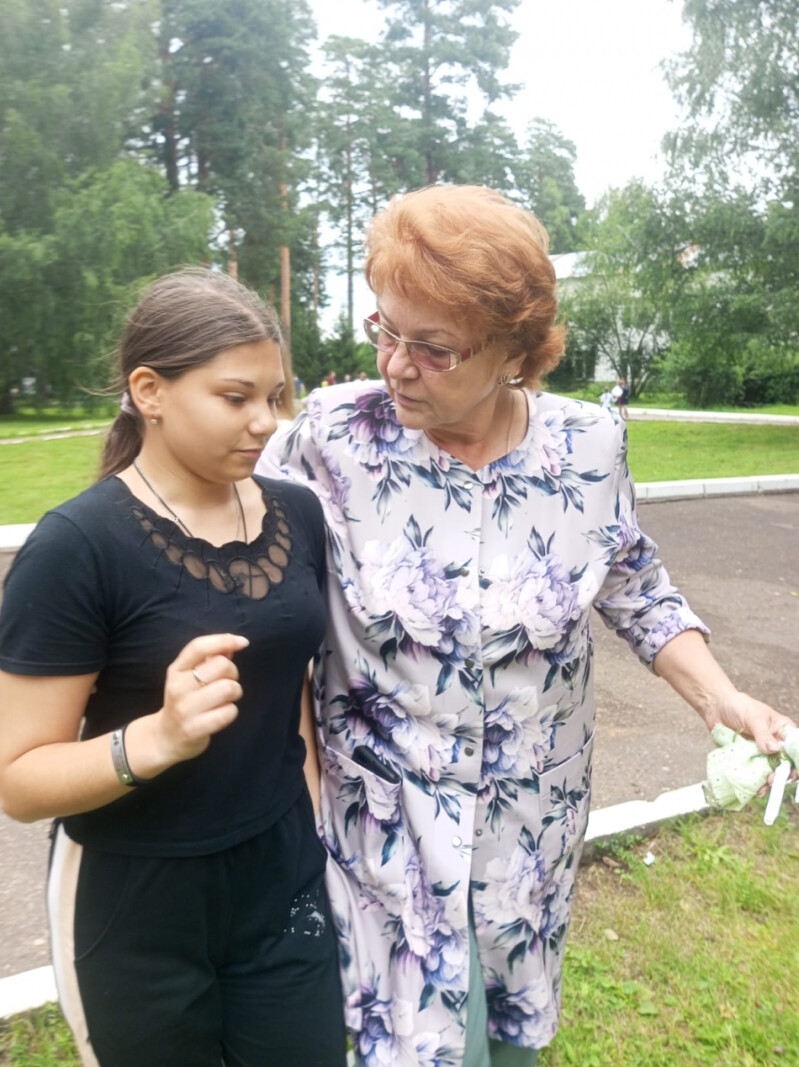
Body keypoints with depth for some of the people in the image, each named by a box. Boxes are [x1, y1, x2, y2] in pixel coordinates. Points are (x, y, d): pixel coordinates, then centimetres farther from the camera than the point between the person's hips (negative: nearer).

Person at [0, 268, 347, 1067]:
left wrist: (322, 784, 9)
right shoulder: (78, 546, -20)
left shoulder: (297, 514, -5)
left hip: (283, 876, 4)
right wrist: (156, 740, -33)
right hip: (137, 907, -4)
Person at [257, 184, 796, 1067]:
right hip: (389, 818, -2)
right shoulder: (333, 434, -16)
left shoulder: (589, 447, -10)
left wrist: (723, 700, -6)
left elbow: (640, 598, 4)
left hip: (533, 819, 3)